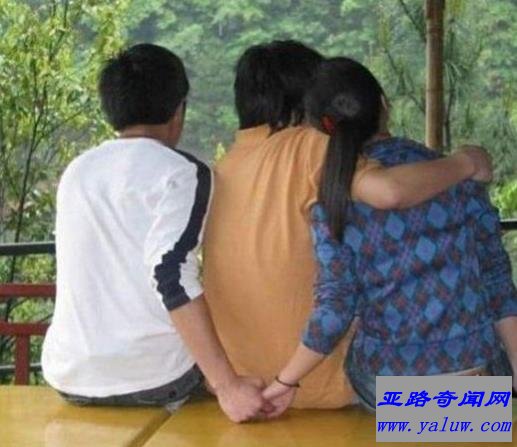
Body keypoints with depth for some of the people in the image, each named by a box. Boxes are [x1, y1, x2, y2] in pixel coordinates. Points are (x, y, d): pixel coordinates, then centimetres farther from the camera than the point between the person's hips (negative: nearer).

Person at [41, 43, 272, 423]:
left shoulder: (76, 172, 13)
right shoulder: (181, 172, -7)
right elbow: (171, 273, -22)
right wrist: (227, 385, -26)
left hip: (69, 375, 6)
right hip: (153, 377, -6)